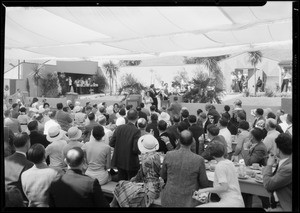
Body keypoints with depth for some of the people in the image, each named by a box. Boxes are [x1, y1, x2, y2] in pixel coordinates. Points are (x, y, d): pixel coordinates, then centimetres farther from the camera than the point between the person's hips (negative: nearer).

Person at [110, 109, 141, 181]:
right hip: (131, 163, -5)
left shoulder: (119, 128, -6)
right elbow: (136, 149, -23)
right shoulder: (136, 131, -20)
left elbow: (111, 143, -2)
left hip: (119, 161, 5)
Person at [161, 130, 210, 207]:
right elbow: (204, 183, -7)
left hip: (170, 200, 2)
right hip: (189, 202, -1)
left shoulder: (169, 155, -15)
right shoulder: (199, 160, -21)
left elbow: (163, 175, 2)